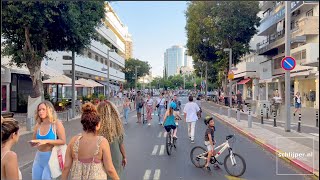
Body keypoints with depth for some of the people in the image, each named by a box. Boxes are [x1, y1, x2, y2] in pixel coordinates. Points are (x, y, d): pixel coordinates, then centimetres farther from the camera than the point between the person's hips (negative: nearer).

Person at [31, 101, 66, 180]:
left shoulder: (57, 124, -10)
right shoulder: (38, 125, 5)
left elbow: (63, 141, -16)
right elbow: (34, 141, 19)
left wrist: (46, 141, -21)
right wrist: (33, 143, -4)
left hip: (51, 157, -6)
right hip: (39, 157, 6)